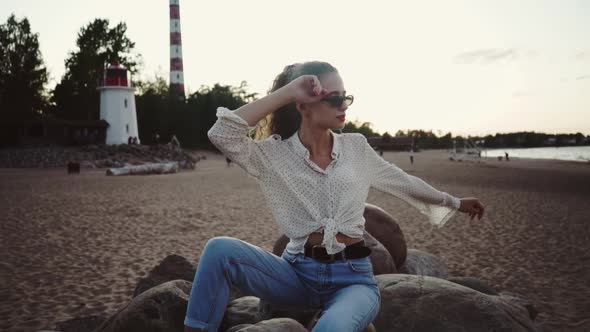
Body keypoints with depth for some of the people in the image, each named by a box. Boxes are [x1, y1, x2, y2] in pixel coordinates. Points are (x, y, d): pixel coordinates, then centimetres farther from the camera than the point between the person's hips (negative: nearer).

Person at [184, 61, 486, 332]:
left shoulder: (356, 147, 5)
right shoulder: (273, 154, -4)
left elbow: (404, 183, 19)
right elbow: (221, 134, -22)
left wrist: (454, 202, 31)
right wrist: (285, 93, -20)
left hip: (353, 278, 1)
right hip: (298, 273, 0)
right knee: (220, 250, -27)